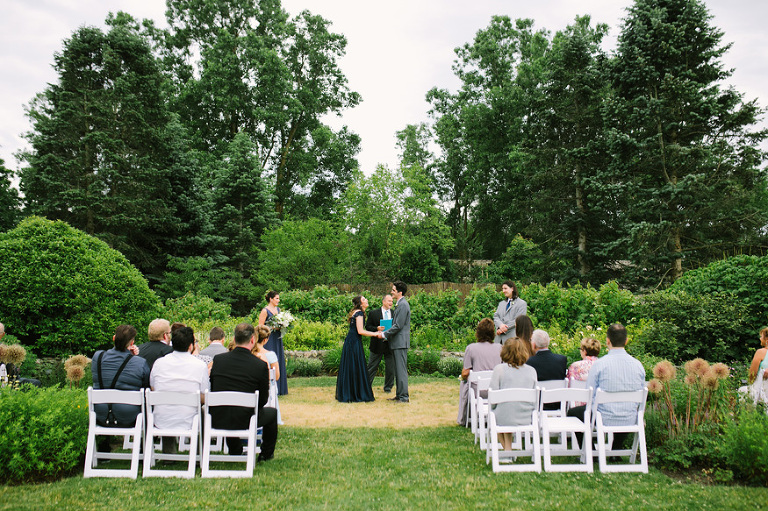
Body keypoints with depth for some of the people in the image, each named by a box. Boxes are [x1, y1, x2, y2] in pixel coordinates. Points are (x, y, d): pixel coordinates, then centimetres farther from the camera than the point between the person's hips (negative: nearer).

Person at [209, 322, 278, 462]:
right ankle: (266, 453, 39)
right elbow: (263, 400, -4)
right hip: (244, 420, -3)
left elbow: (212, 390, 8)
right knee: (272, 412, 26)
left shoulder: (218, 359, -4)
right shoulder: (261, 365, -14)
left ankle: (235, 452, 45)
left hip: (218, 421, 4)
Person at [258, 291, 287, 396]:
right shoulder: (265, 311, -8)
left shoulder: (278, 309, 13)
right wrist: (273, 327, -17)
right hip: (269, 340, -7)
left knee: (279, 362, 8)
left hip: (278, 339, 7)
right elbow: (260, 326, -11)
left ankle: (279, 389, 14)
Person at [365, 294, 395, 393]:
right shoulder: (373, 313, 2)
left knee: (391, 368, 8)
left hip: (390, 344, 2)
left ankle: (388, 388, 23)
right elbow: (367, 327, -1)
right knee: (372, 367, 5)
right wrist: (377, 328, -18)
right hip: (377, 344, -2)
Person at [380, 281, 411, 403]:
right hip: (397, 342, 11)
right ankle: (399, 395, 22)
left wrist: (384, 334, -11)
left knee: (401, 370, -6)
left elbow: (398, 326, -20)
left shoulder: (403, 305, -16)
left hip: (400, 342, -11)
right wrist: (385, 333, 12)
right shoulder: (399, 304, 16)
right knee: (398, 370, 15)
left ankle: (404, 396, 0)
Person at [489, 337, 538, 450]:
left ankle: (507, 449, 27)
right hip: (527, 419, 4)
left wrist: (493, 408, 12)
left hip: (504, 419, -3)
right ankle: (508, 450, 31)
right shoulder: (532, 371, 1)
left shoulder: (499, 369, -9)